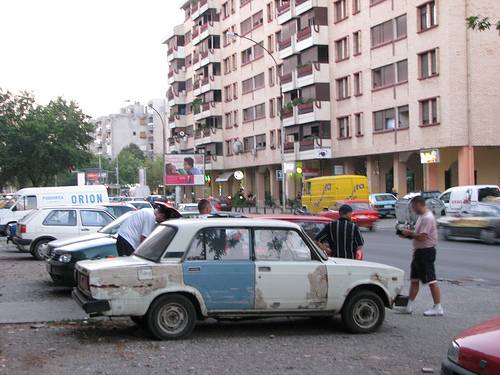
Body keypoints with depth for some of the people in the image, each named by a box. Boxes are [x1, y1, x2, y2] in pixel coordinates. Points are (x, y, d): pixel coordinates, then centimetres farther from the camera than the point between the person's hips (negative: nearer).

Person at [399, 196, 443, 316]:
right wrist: (409, 234, 5)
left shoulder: (427, 218, -20)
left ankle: (438, 308, 2)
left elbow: (422, 237, -26)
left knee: (431, 280, -5)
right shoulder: (422, 216, 13)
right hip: (419, 251, 11)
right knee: (414, 279, 14)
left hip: (426, 251, -11)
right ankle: (409, 306, 20)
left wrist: (409, 233, -12)